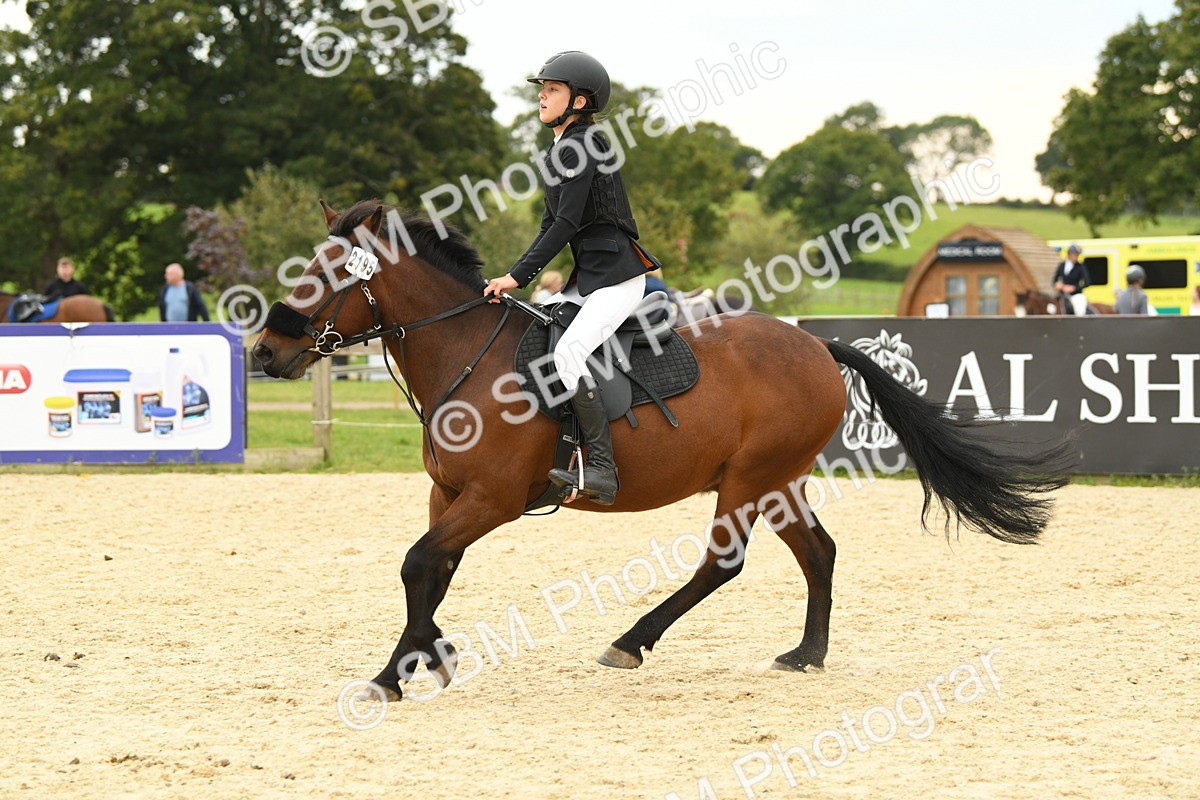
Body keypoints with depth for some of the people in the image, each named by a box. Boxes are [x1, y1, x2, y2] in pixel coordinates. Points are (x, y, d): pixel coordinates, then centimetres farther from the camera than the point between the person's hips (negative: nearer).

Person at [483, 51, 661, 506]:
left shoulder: (580, 146, -14)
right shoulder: (560, 152, 16)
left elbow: (566, 225, -18)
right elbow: (552, 225, 18)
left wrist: (518, 276, -17)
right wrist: (519, 280, 8)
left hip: (617, 275, -11)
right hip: (587, 277, 11)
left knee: (568, 354, -26)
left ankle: (602, 471, -28)